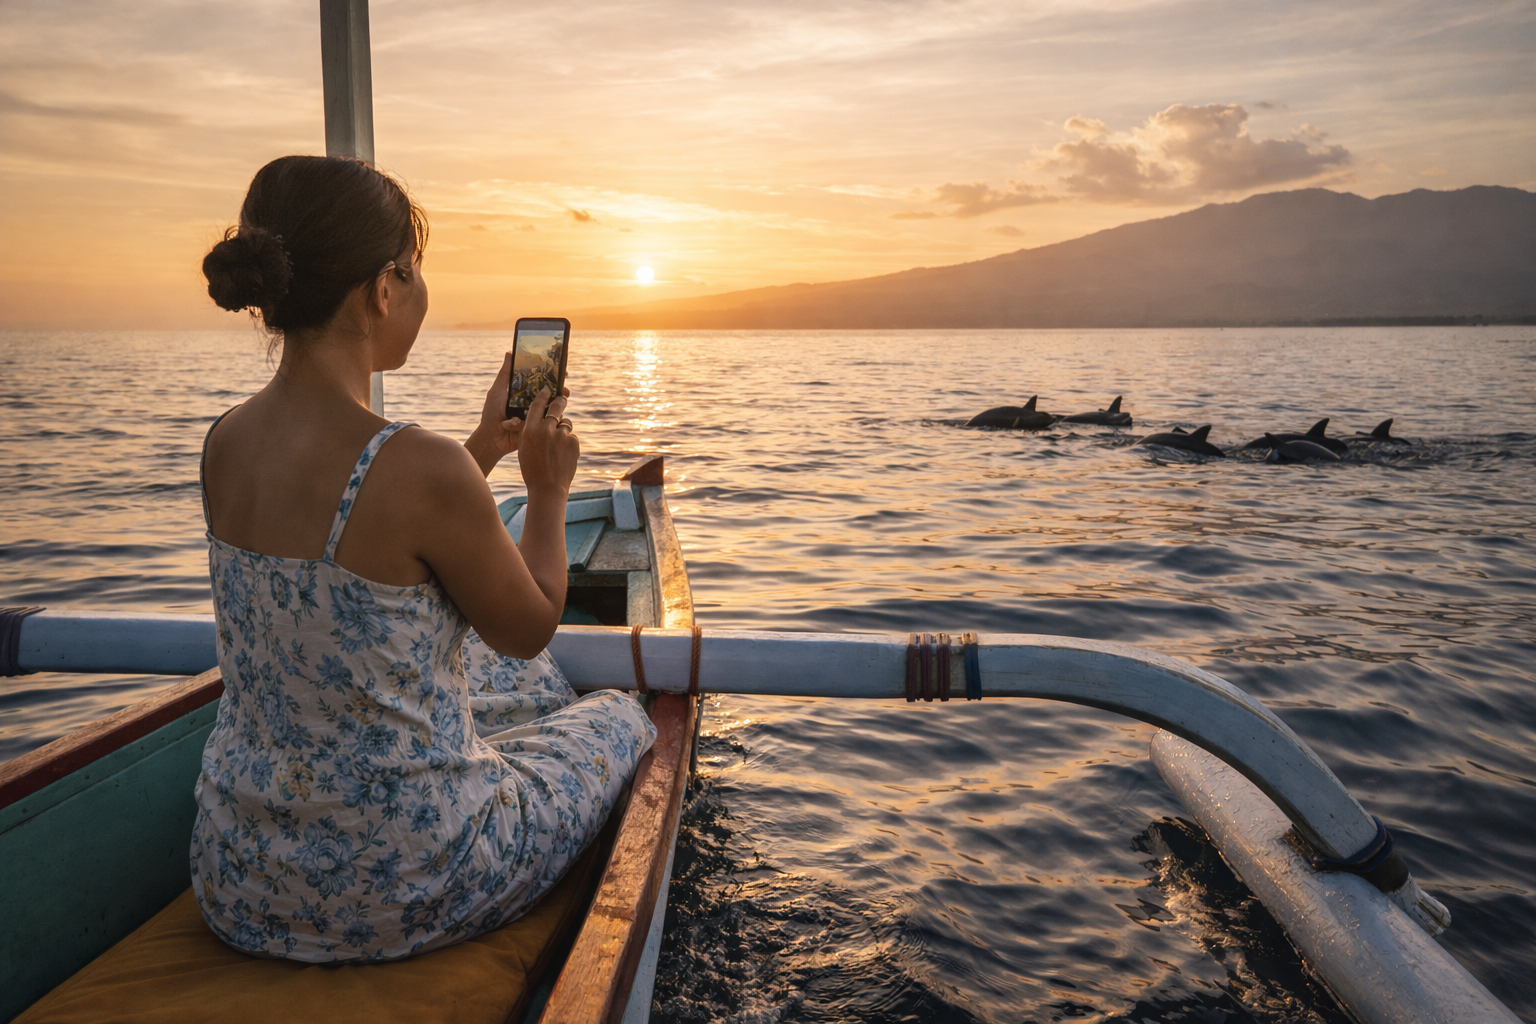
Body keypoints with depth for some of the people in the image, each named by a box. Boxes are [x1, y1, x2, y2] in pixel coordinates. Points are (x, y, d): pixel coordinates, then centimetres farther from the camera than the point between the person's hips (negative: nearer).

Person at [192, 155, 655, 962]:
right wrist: (549, 492, 5)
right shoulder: (421, 469, -28)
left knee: (520, 681, 32)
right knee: (620, 719, 22)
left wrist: (487, 445, 17)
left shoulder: (225, 443, -5)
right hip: (399, 891, -7)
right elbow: (531, 627, -10)